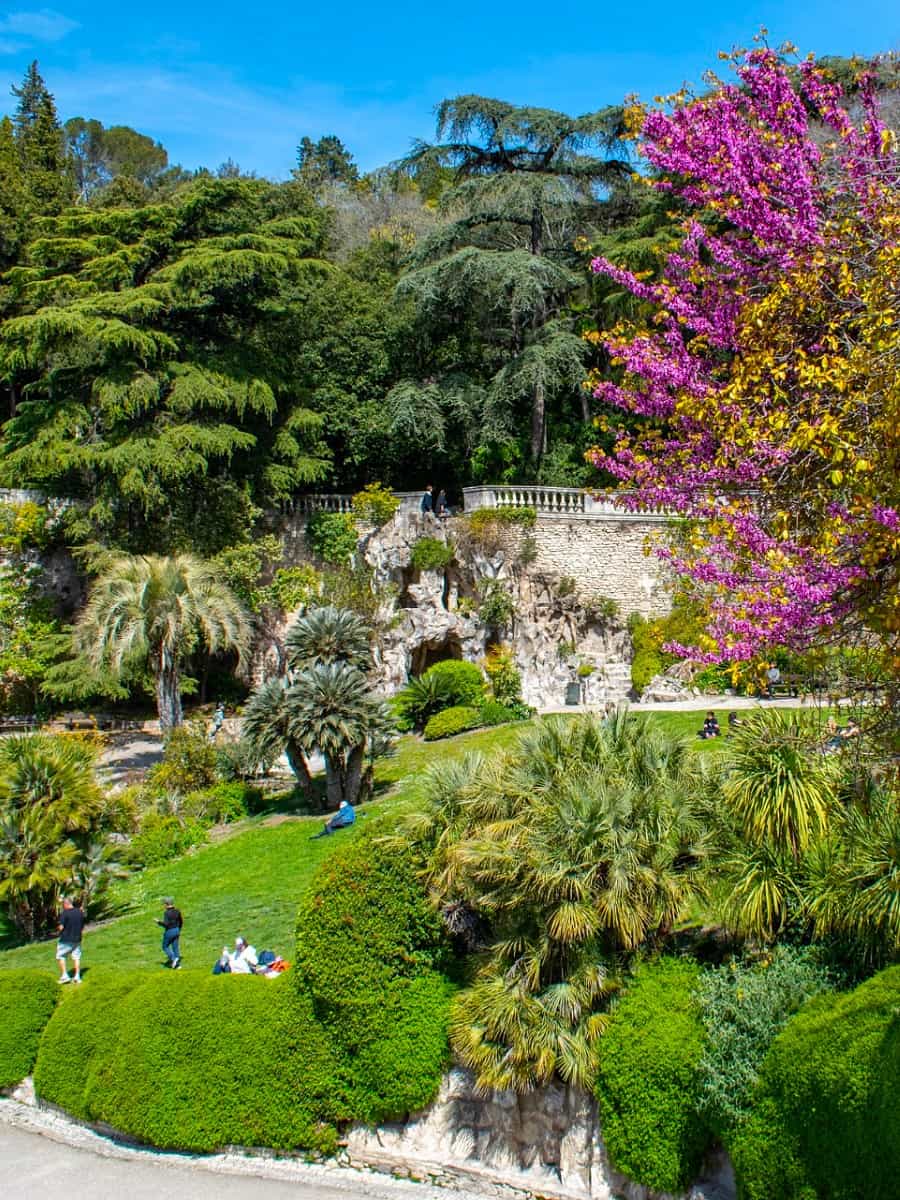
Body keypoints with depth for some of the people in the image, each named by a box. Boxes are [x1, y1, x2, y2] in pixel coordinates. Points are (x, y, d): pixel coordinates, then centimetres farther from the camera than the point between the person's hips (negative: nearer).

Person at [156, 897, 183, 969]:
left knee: (165, 947, 12)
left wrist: (159, 922, -8)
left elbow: (166, 924, -24)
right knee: (175, 947, 12)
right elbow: (181, 921, 12)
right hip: (176, 931, 6)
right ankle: (177, 964, 11)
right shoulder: (177, 911, 3)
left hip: (169, 931, -6)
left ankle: (173, 958, -6)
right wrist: (178, 930, 25)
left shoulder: (166, 912, -18)